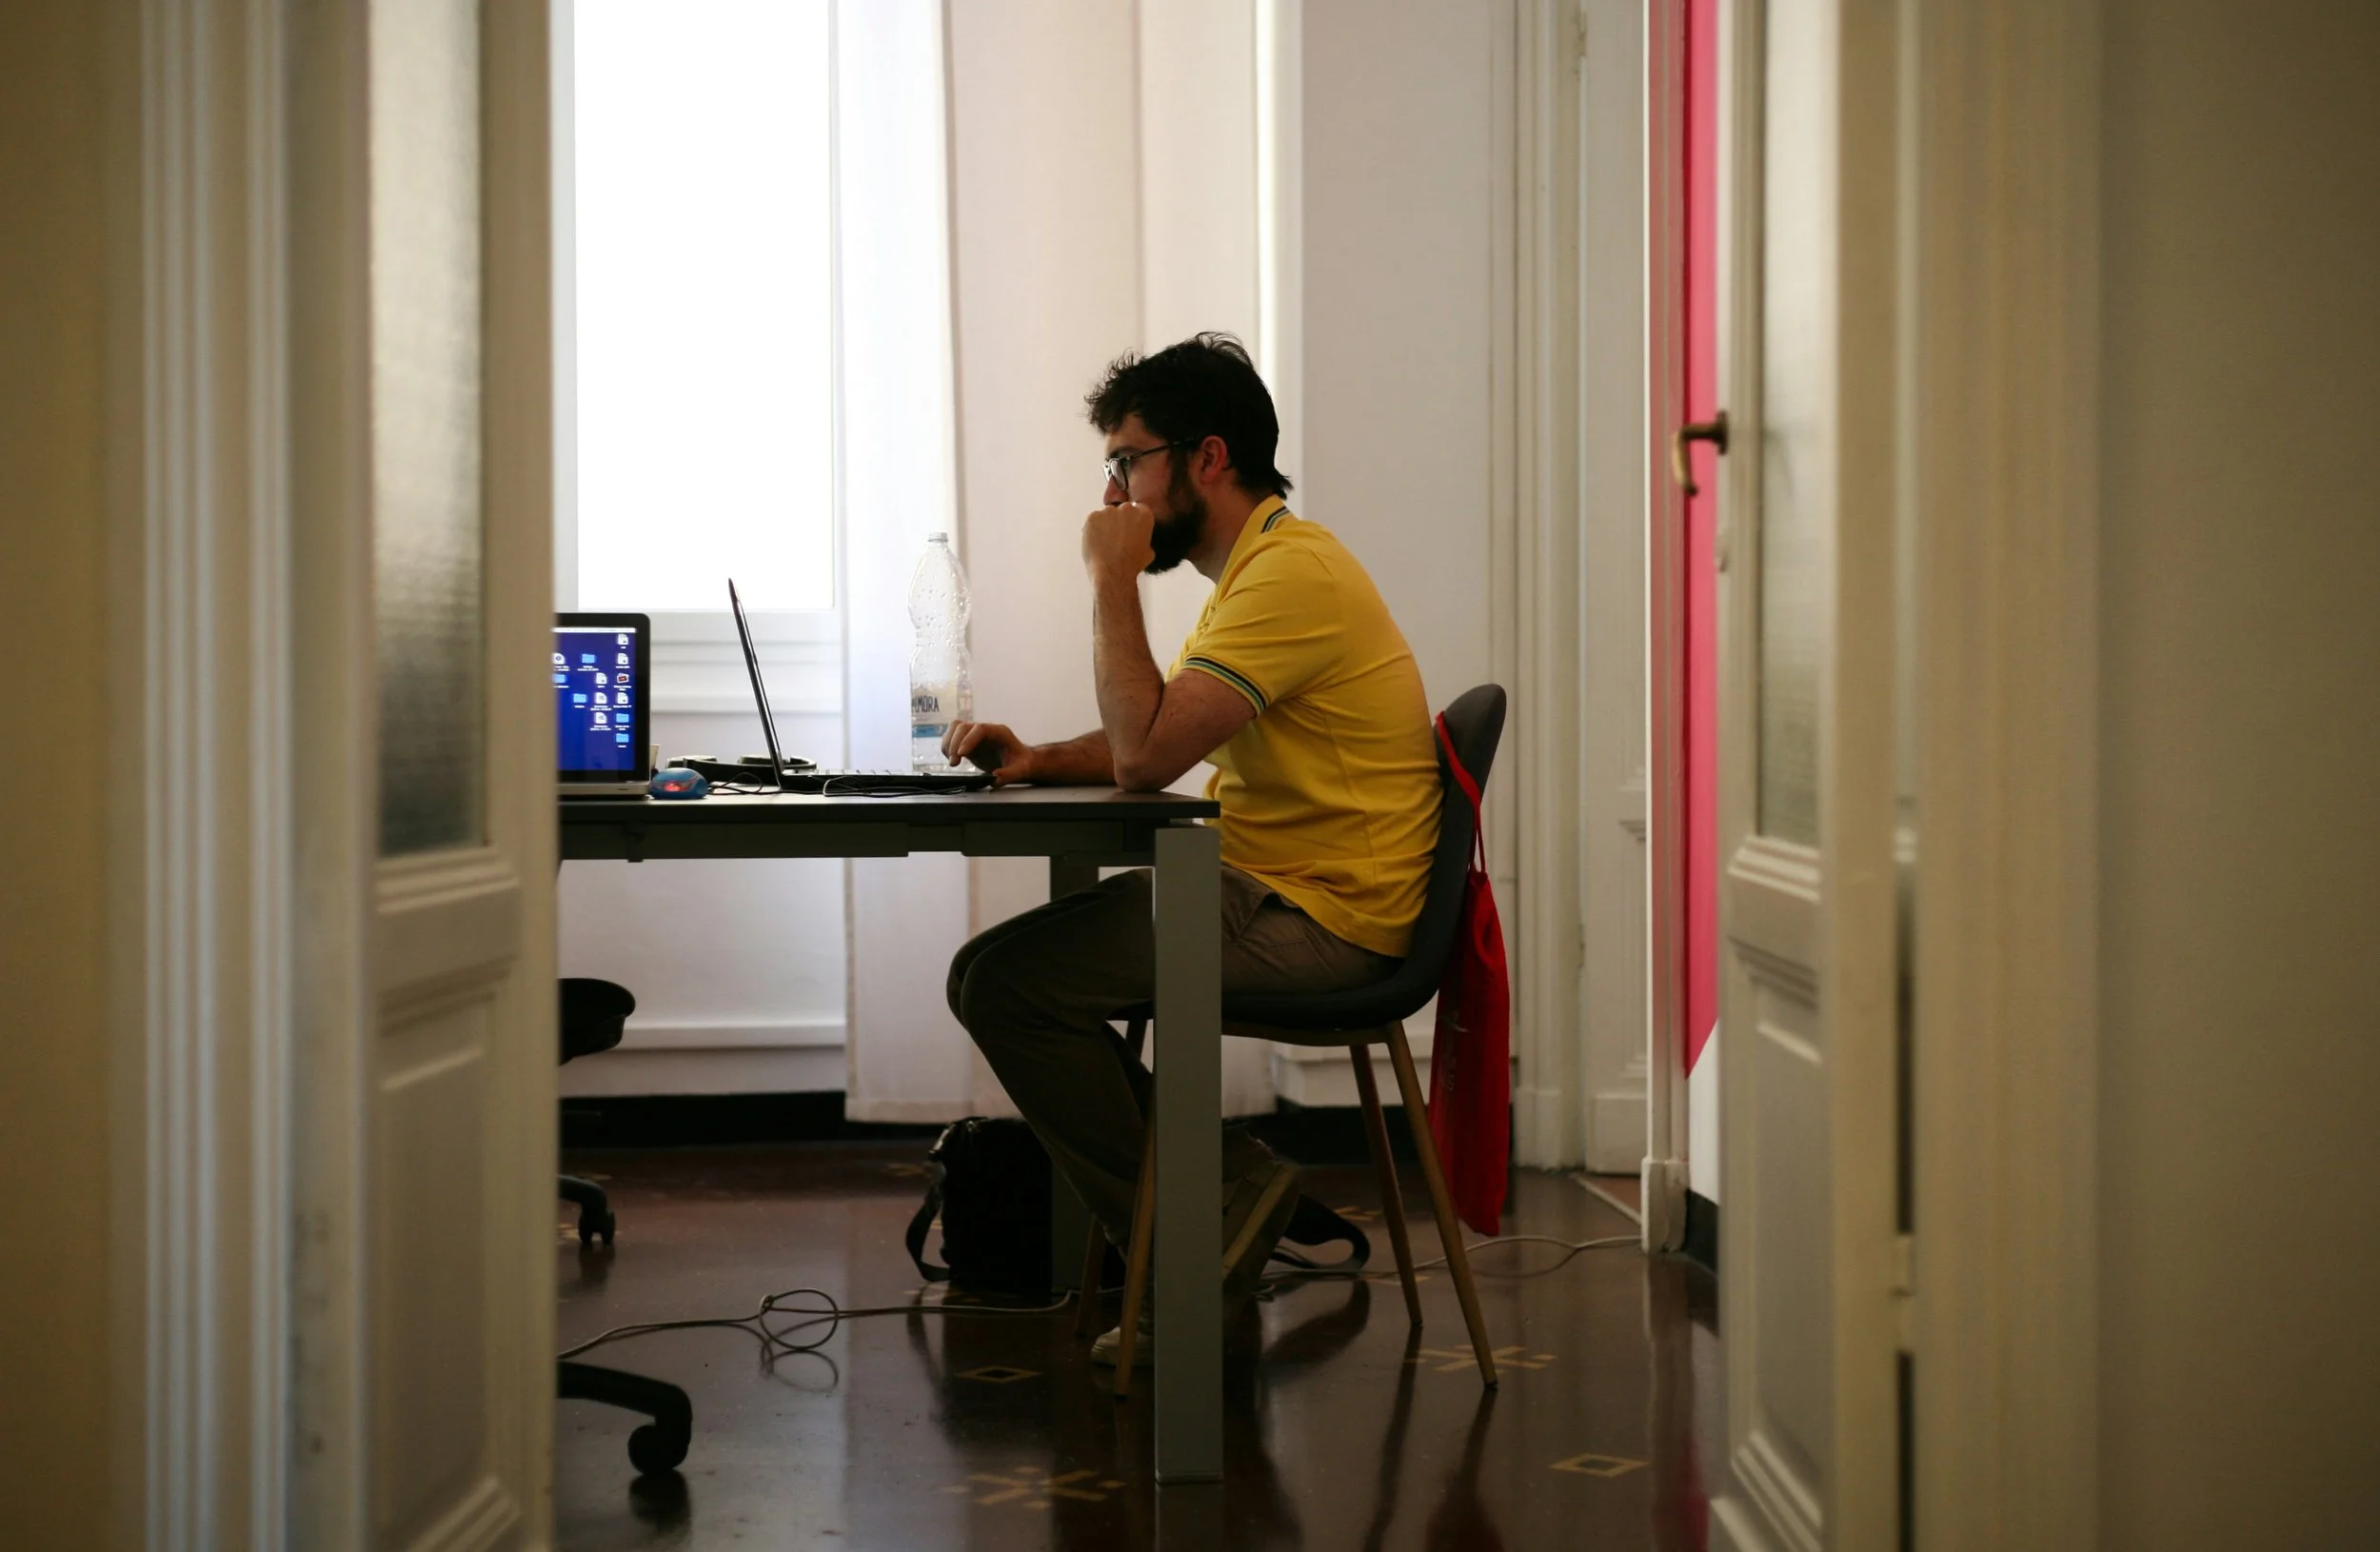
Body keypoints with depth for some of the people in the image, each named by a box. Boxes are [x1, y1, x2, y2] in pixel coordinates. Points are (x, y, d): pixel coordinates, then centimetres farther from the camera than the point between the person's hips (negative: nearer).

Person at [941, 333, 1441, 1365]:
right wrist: (1039, 760, 3)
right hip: (1277, 896, 11)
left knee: (1004, 981, -17)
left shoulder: (1292, 573, -18)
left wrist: (1112, 580, -15)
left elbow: (1147, 751, -24)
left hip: (1313, 920, -11)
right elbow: (1157, 741, 22)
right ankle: (1225, 1189, 7)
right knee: (1008, 964, 13)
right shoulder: (1257, 567, 17)